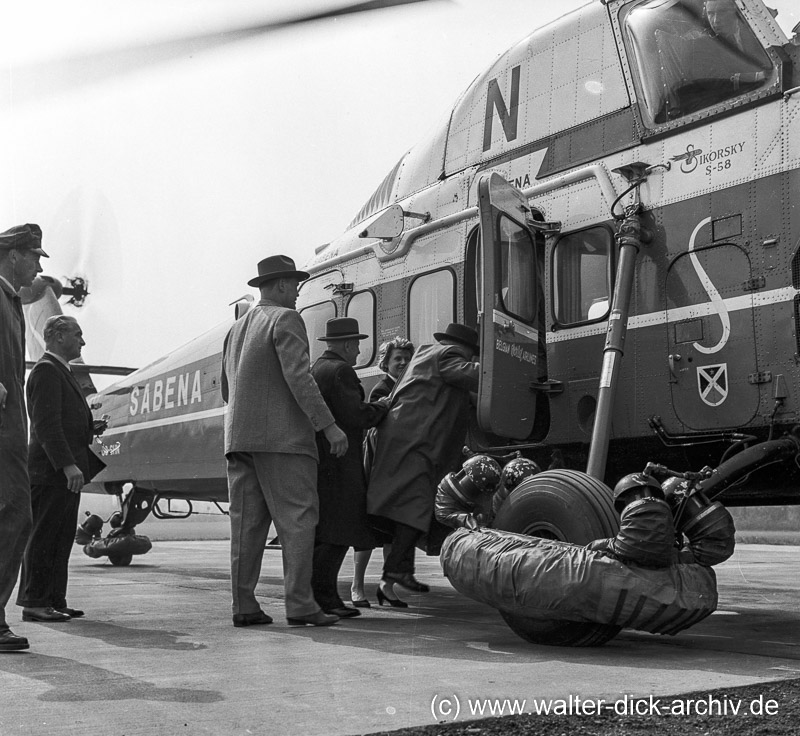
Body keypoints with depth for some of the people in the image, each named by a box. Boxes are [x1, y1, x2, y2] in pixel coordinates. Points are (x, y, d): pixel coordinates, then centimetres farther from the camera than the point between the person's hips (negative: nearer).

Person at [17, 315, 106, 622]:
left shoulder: (61, 372, 22)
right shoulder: (46, 371, -10)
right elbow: (46, 425, -20)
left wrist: (90, 427, 12)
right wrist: (68, 465, -25)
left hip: (65, 471, 10)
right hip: (51, 470, -10)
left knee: (61, 538, 11)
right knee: (44, 536, -5)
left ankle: (54, 600, 16)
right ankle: (34, 602, -1)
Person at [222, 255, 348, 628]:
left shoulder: (237, 328, 21)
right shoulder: (286, 319, -4)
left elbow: (227, 390, 24)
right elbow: (298, 377, -16)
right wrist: (329, 425, -17)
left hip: (238, 437, 8)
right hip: (282, 437, -8)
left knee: (247, 523, 7)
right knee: (297, 520, -5)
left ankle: (243, 605, 7)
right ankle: (299, 604, -7)